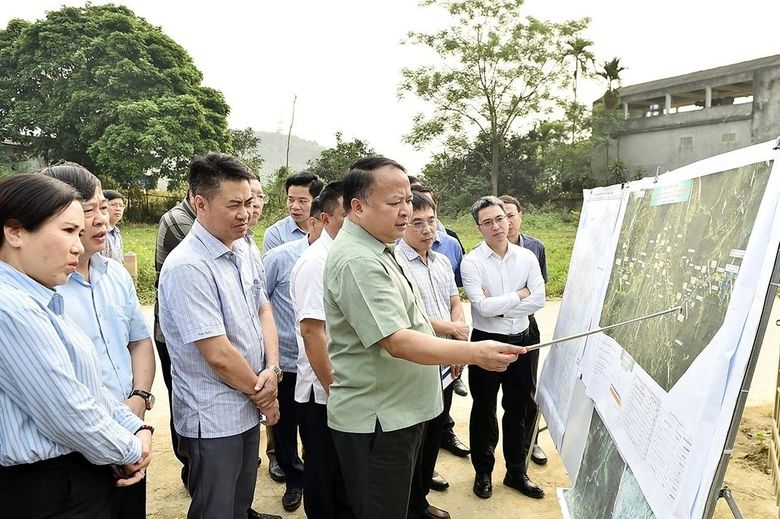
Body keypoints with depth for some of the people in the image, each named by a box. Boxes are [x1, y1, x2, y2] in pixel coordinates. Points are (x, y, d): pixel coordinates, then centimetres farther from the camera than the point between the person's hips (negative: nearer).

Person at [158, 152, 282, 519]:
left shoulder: (241, 251, 3)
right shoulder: (187, 266, -23)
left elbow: (262, 310, 9)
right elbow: (218, 354, -24)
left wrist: (272, 370, -7)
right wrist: (263, 395, -10)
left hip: (249, 408, 7)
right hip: (213, 420, -7)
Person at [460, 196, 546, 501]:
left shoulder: (527, 257, -1)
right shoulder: (471, 262, -12)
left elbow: (539, 300, -9)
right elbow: (483, 307, -21)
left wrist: (498, 305, -15)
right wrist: (520, 294, -11)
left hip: (520, 341, 3)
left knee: (517, 409, 16)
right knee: (483, 410, 13)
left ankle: (516, 472, 34)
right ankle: (483, 472, 31)